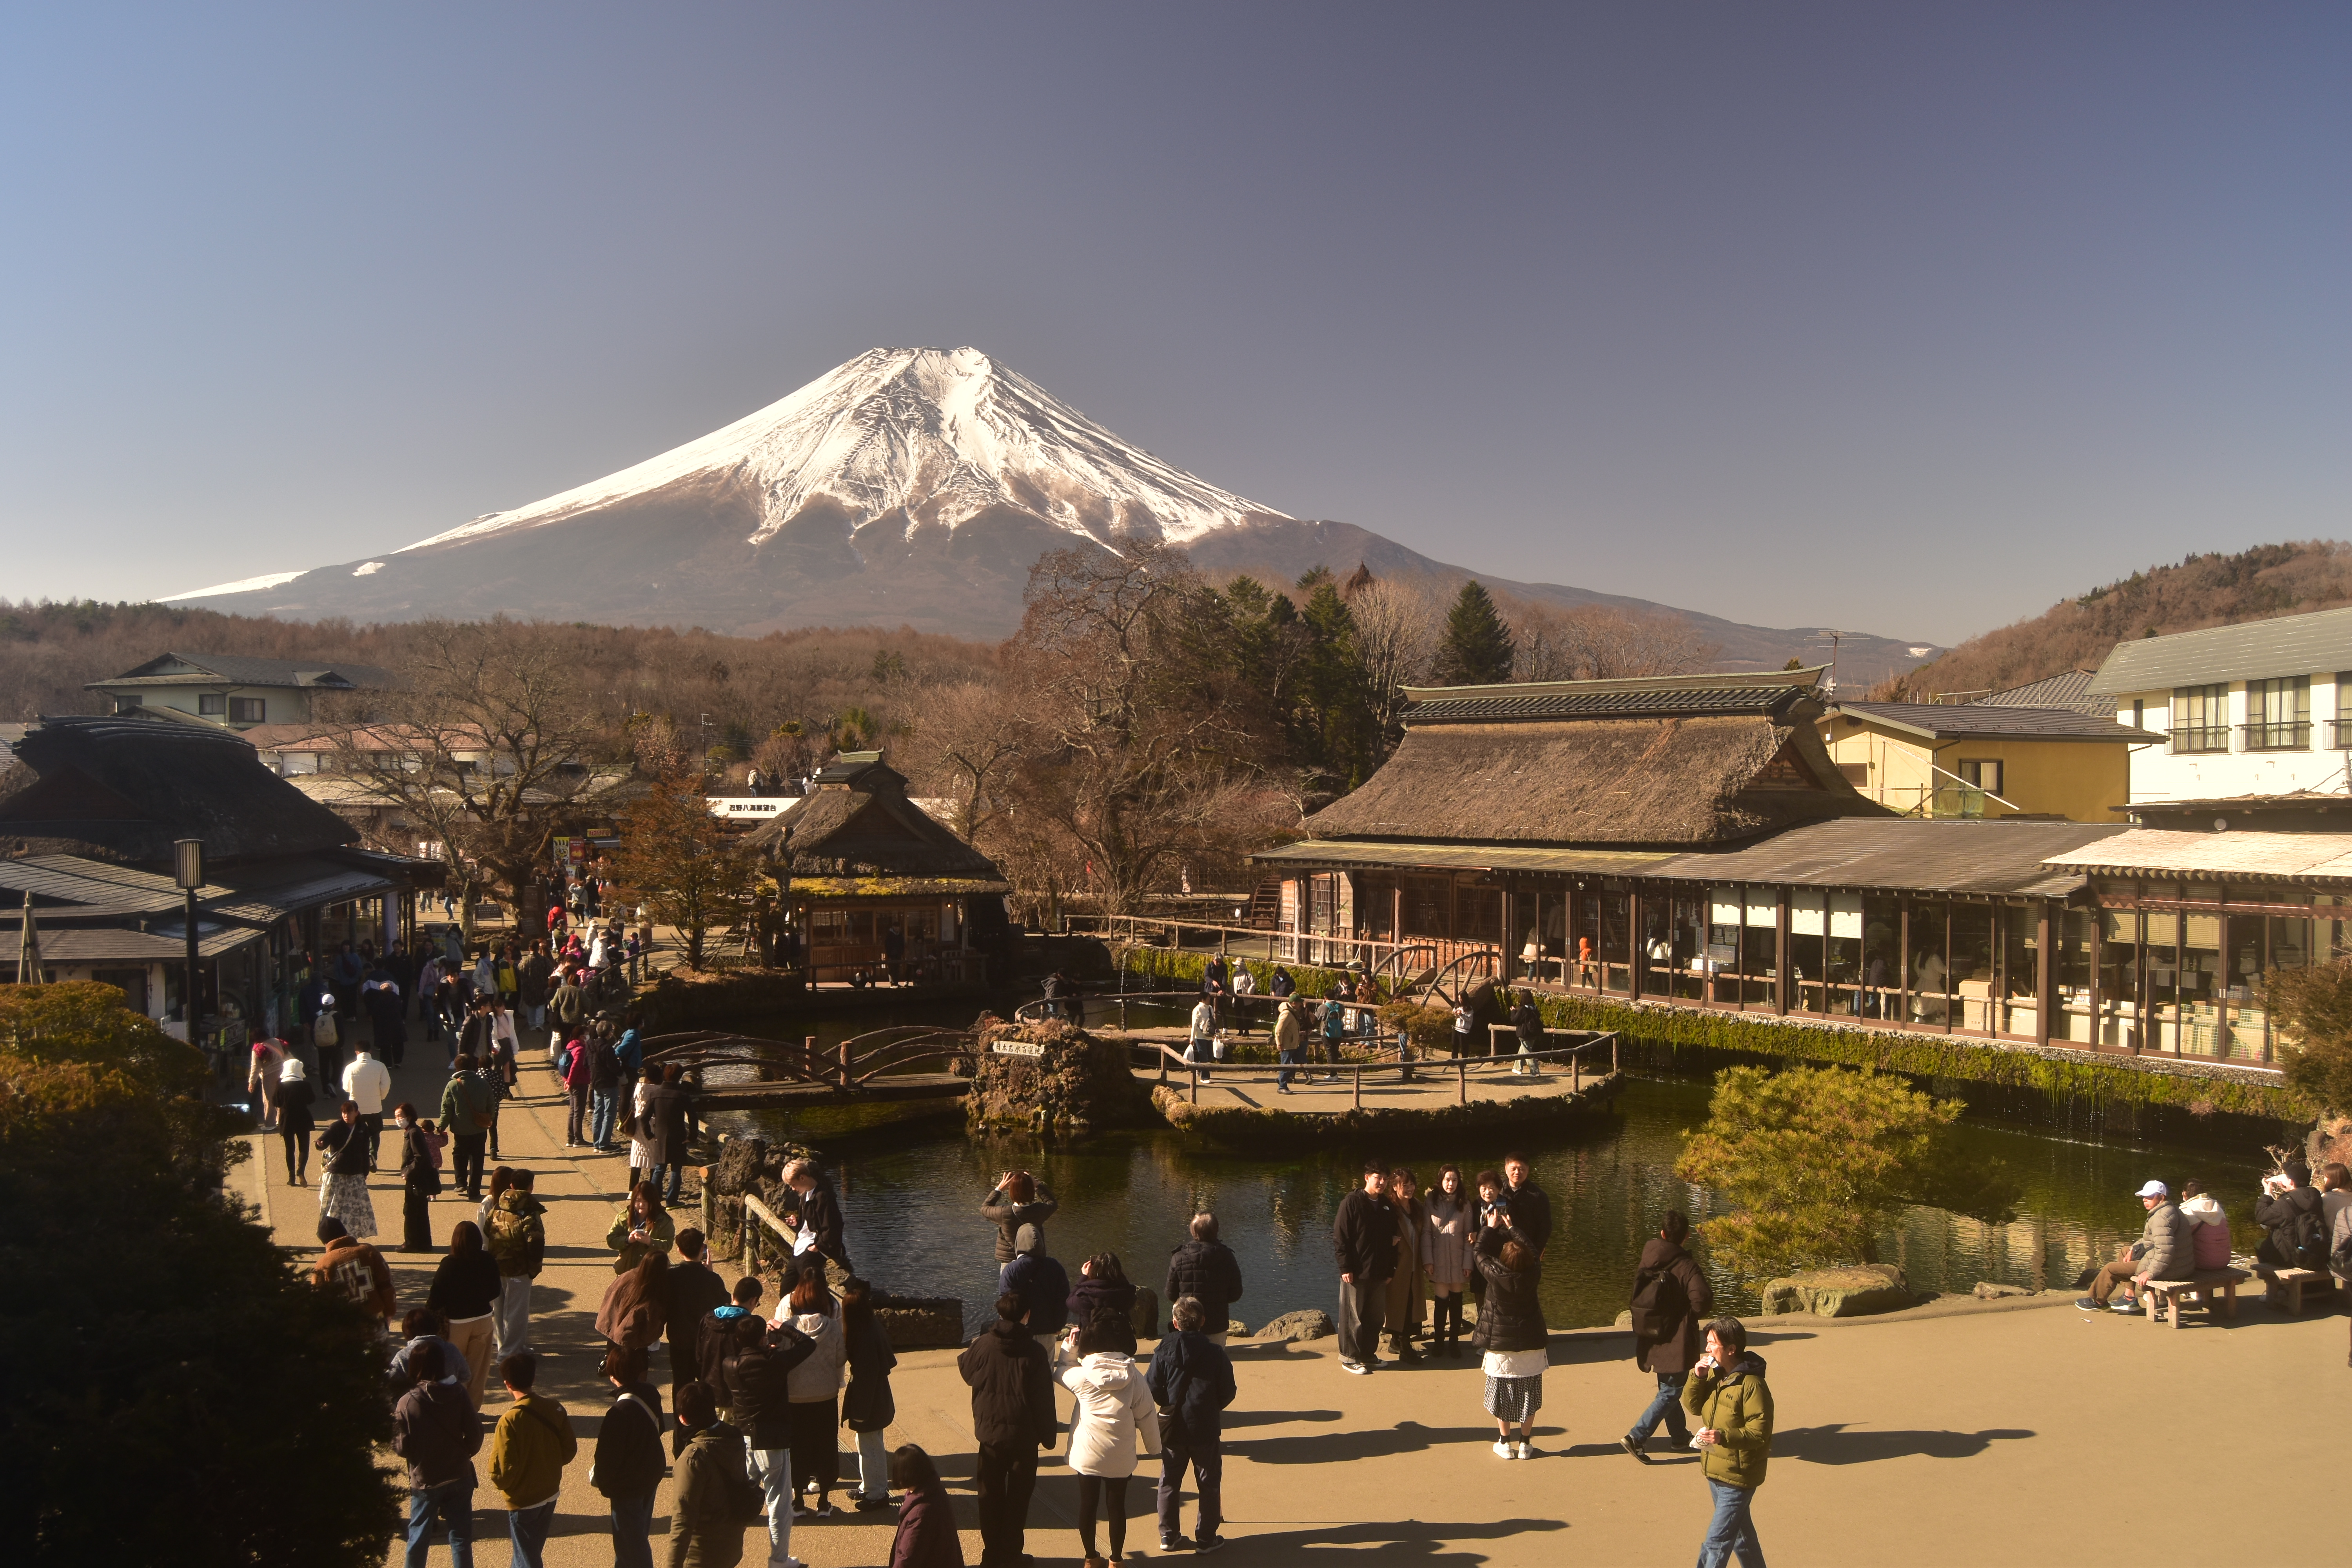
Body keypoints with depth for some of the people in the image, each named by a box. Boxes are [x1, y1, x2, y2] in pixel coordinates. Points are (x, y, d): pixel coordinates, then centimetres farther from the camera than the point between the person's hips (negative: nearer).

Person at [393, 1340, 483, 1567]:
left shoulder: (407, 1403, -16)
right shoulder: (458, 1395, -11)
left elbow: (402, 1448, -12)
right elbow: (474, 1436, -8)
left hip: (425, 1481, -1)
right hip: (459, 1478, 1)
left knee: (418, 1537, 17)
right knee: (461, 1537, 10)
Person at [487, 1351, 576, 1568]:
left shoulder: (510, 1421, -26)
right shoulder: (555, 1409, -8)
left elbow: (503, 1470, -23)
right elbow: (569, 1449, 0)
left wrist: (500, 1483, -2)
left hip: (523, 1499, -6)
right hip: (550, 1493, 6)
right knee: (532, 1550, 26)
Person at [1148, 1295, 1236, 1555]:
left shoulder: (1164, 1352, -9)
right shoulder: (1216, 1353, -10)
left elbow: (1152, 1388, -8)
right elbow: (1227, 1392, -5)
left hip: (1172, 1429, 1)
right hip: (1206, 1430, -1)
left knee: (1169, 1483, 15)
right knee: (1209, 1485, 11)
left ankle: (1169, 1536, 20)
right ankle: (1207, 1538, 13)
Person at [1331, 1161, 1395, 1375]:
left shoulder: (1386, 1205, 10)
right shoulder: (1352, 1202, -9)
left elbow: (1392, 1237, 17)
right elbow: (1340, 1237, -11)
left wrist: (1391, 1267, 13)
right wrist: (1345, 1267, -14)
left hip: (1380, 1273, 6)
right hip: (1357, 1272, -6)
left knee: (1375, 1317, 11)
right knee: (1354, 1317, 1)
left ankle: (1368, 1355, 23)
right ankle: (1350, 1358, 10)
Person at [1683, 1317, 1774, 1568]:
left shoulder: (1751, 1385, -21)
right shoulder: (1714, 1375, 4)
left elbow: (1760, 1433, -22)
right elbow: (1693, 1407, 6)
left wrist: (1725, 1436, -35)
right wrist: (1697, 1378, -10)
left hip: (1739, 1475, -8)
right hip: (1715, 1470, 8)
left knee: (1716, 1542, -8)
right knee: (1740, 1532, 24)